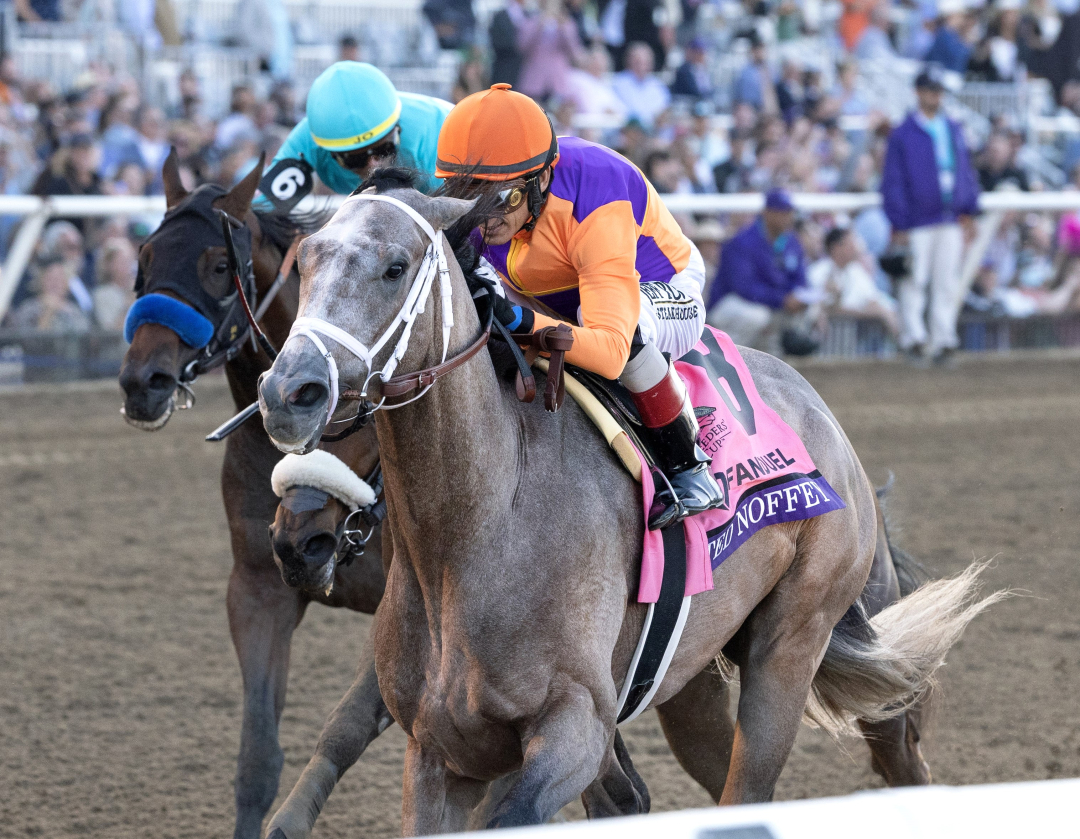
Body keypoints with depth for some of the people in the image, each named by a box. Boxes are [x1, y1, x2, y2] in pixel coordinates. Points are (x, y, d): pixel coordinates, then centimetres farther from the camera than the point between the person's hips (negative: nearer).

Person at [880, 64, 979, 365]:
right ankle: (913, 338, 3)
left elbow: (965, 170, 17)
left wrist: (969, 208, 8)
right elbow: (893, 182, -3)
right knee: (914, 282, -3)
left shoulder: (953, 130, 13)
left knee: (947, 282, 3)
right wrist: (898, 225, -9)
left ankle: (943, 340, 6)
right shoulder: (903, 134, -2)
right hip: (917, 222, -4)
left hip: (951, 220, 4)